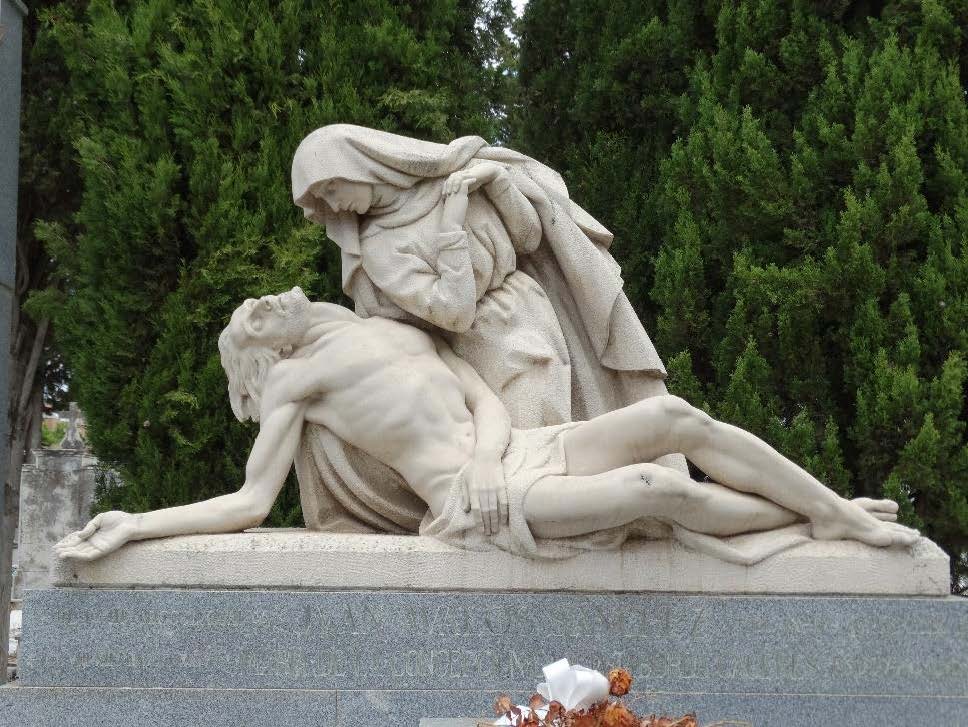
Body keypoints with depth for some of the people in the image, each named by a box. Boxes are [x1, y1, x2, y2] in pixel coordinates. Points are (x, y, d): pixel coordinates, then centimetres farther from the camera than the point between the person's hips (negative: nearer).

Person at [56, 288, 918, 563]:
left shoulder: (397, 328, 23)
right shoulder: (293, 379, 8)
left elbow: (488, 403, 15)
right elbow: (252, 501, 0)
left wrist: (488, 448, -6)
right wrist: (135, 525, -9)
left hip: (520, 449, 6)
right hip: (478, 499, -6)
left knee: (674, 415, -12)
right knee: (657, 488, -24)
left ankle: (836, 506, -2)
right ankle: (826, 522, -8)